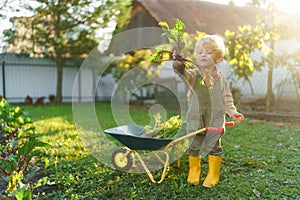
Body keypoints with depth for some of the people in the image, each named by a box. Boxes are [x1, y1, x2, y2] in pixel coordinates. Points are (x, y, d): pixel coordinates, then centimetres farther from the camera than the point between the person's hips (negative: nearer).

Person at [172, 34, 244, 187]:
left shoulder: (220, 78, 6)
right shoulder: (193, 75, -1)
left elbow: (227, 98, 13)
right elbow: (183, 73, -23)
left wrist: (232, 112, 2)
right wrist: (179, 63, -42)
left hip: (215, 120, 1)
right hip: (196, 120, -1)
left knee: (214, 146, 8)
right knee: (194, 146, 7)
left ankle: (213, 175, 25)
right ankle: (194, 172, 28)